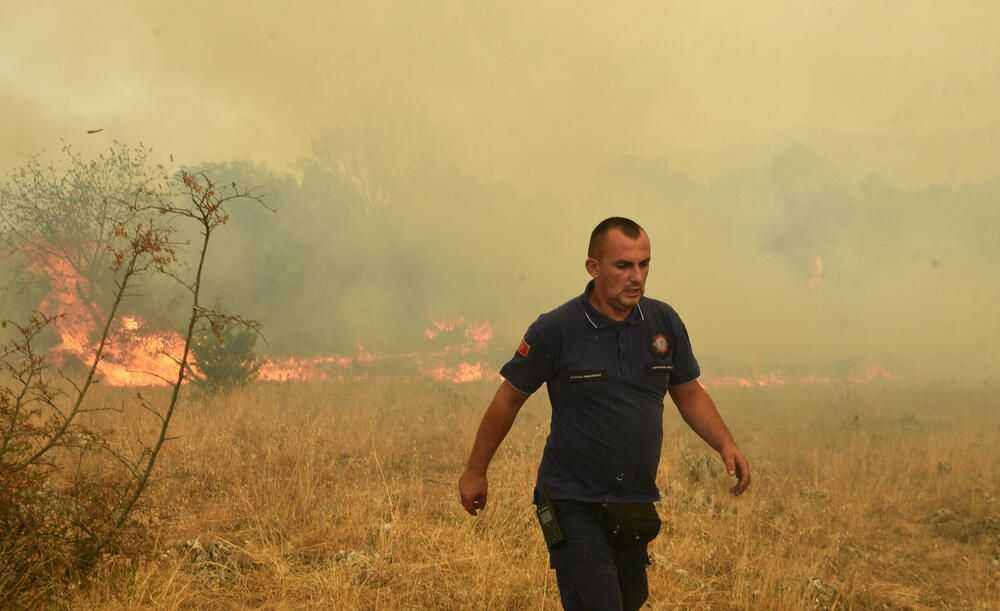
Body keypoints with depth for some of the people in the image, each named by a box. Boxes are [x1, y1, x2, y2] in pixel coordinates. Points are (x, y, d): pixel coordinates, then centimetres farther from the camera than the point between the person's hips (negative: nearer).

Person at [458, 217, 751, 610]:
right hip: (576, 504, -6)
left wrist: (726, 445, -6)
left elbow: (689, 394, 11)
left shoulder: (664, 323, 0)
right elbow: (508, 399, -2)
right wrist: (475, 472, 5)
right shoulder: (555, 330, -13)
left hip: (636, 503, 6)